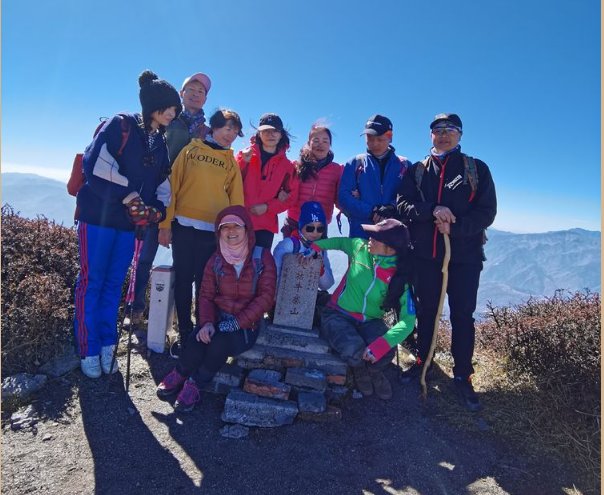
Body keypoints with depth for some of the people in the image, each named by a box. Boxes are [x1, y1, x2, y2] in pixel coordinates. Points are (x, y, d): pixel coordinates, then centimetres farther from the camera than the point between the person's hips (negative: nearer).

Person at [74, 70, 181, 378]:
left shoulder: (161, 143, 13)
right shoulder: (121, 126, -7)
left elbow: (162, 182, 15)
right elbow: (97, 166, -17)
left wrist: (158, 209, -3)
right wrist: (129, 197, -16)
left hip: (130, 223, 6)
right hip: (99, 217, -5)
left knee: (114, 283, 10)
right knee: (92, 281, 1)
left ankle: (107, 346, 20)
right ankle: (89, 351, 12)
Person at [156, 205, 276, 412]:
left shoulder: (263, 257, -7)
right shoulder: (216, 260, 2)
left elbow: (266, 297, -12)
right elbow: (206, 295, 2)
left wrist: (236, 323, -21)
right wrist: (207, 322, -18)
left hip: (247, 325, -2)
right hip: (218, 320, 2)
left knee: (220, 343, -31)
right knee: (197, 340, -27)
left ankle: (194, 383, -4)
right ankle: (181, 375, 5)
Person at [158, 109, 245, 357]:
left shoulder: (231, 162, 11)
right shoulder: (191, 150, 7)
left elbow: (236, 200, 8)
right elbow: (173, 186, 2)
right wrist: (166, 224, -5)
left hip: (214, 232, 0)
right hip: (183, 227, 0)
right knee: (183, 281, 6)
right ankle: (185, 335, 19)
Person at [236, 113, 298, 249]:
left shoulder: (287, 165, 10)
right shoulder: (245, 155, 8)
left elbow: (291, 197, 7)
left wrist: (267, 207, -7)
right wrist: (243, 162, -13)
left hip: (265, 225, 1)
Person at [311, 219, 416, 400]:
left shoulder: (399, 278, -14)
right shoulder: (360, 247, -10)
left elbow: (408, 321, -20)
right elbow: (340, 241, 13)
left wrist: (382, 343, -35)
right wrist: (315, 246, -4)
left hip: (369, 322, 1)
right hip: (338, 315, 0)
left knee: (385, 352, -31)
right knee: (353, 351, -32)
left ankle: (373, 371, 10)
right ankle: (359, 369, 10)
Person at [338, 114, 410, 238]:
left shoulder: (404, 165, 13)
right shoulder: (354, 164, 11)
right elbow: (343, 195, 0)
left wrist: (393, 208, -17)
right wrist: (370, 212, -12)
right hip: (360, 233, 0)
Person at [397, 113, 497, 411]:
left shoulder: (477, 169, 5)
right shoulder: (417, 171, 10)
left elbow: (487, 211, -2)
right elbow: (403, 205, -2)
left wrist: (454, 226, -18)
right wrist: (432, 210, -20)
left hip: (465, 255, -1)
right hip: (426, 253, 2)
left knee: (462, 314, 2)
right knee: (426, 311, 12)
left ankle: (462, 376, 13)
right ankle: (422, 361, 28)